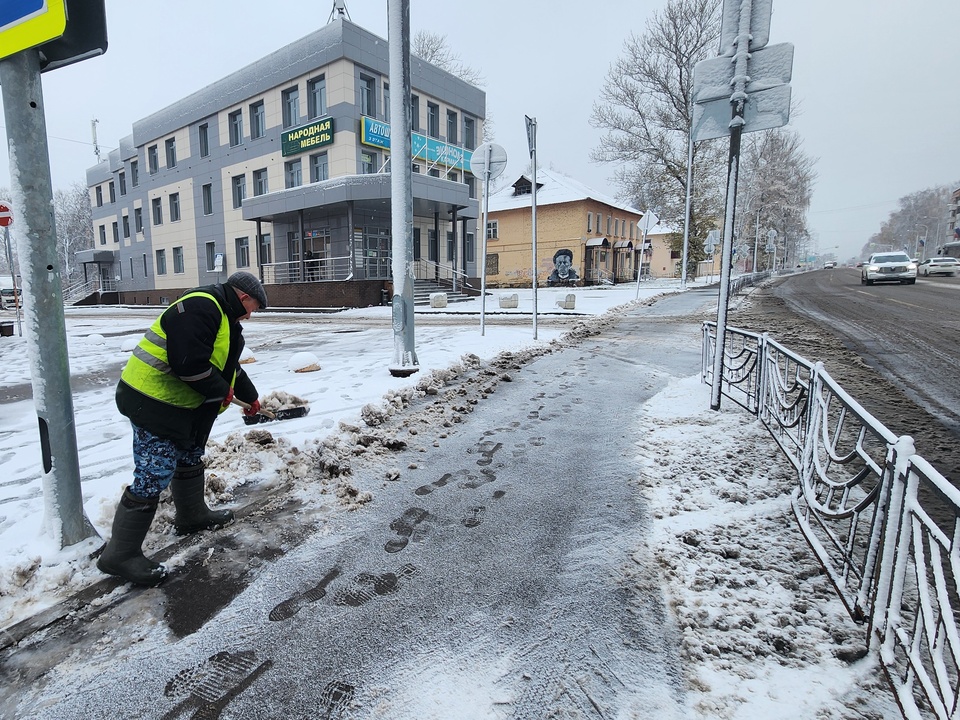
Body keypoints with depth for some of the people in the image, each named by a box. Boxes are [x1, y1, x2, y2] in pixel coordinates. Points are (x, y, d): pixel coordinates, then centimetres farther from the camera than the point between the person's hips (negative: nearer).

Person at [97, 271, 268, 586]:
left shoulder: (222, 316, 14)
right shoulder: (200, 308, -21)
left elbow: (229, 364, 27)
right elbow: (189, 364, -30)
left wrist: (250, 397, 37)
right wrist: (223, 391, -14)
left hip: (179, 402, 11)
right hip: (153, 400, -11)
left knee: (190, 458, 23)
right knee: (155, 475, -7)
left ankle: (192, 515, 42)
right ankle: (120, 554, 7)